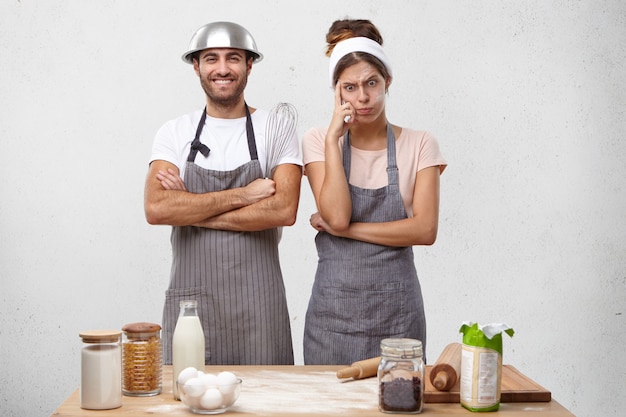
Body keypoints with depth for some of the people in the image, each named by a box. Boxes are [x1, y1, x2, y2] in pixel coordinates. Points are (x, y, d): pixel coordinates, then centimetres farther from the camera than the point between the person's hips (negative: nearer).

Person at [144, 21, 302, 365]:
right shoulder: (174, 133, 5)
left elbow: (283, 210, -13)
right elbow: (156, 209, -10)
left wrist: (190, 210, -11)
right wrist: (241, 195, -14)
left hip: (258, 302, -1)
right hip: (191, 298, 1)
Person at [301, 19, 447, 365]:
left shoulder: (419, 145, 0)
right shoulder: (318, 141, 0)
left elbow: (425, 229, -10)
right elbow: (337, 216, -14)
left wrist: (345, 229, -11)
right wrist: (333, 138, -13)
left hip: (397, 310, 0)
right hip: (333, 308, 0)